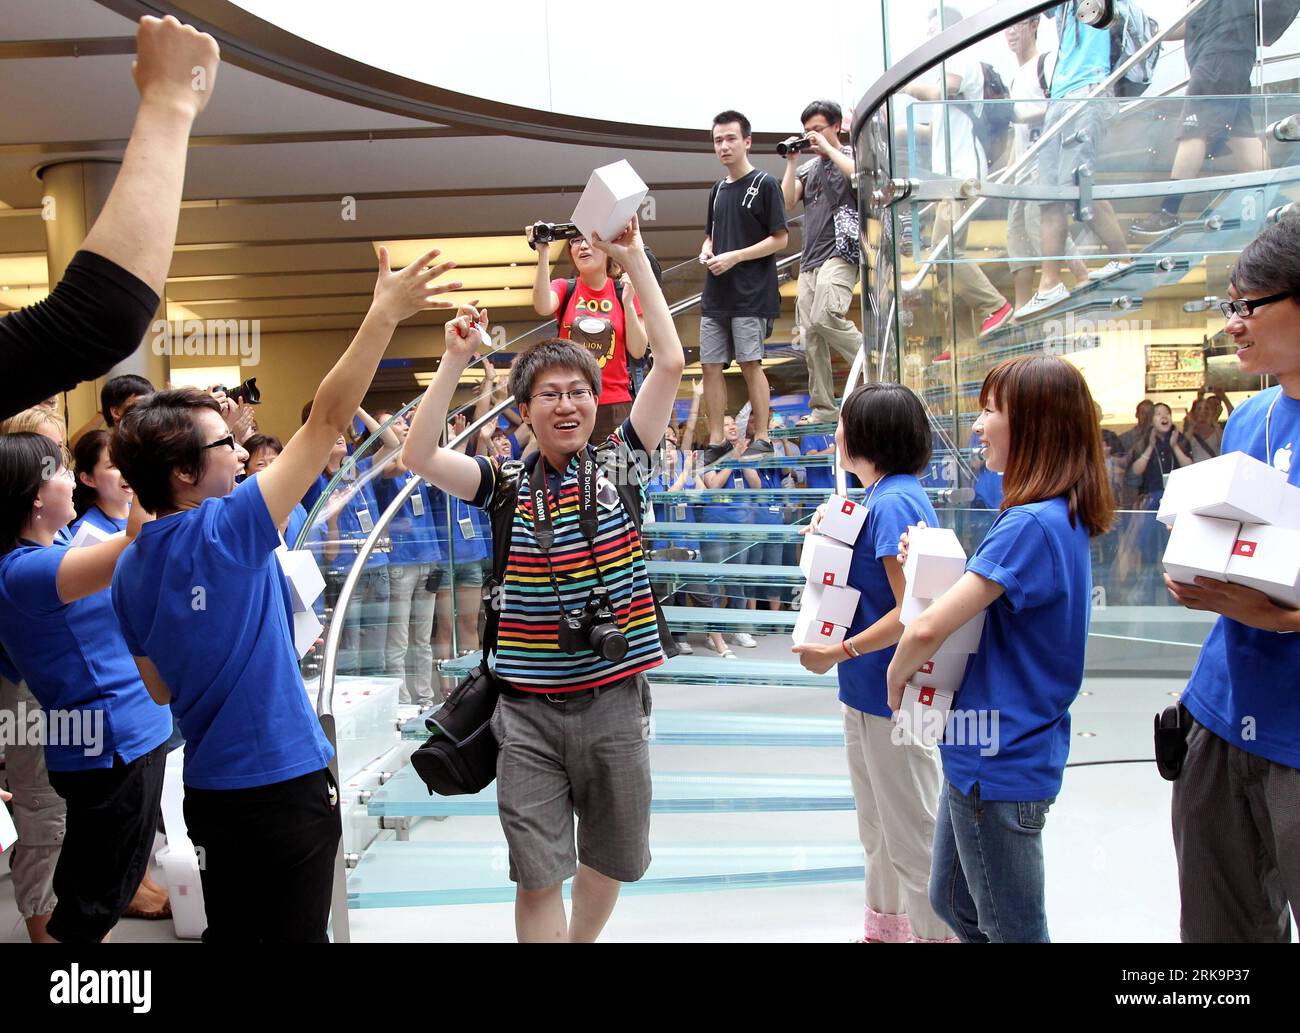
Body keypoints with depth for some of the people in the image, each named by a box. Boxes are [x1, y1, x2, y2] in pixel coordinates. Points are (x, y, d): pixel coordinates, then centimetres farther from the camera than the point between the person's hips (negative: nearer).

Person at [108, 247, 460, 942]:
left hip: (209, 790, 7)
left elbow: (160, 688, 11)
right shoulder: (228, 530, -19)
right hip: (286, 780, -6)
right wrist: (384, 315, -21)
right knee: (294, 933, 8)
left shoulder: (130, 569, 2)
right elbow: (326, 422, -22)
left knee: (230, 932, 21)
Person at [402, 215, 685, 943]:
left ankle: (583, 937, 44)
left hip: (614, 698, 1)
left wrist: (635, 261, -11)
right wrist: (456, 362, -20)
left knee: (611, 860, 19)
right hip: (529, 707, -1)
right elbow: (418, 456, -14)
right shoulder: (506, 486, 0)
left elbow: (670, 364, -7)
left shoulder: (618, 466, 0)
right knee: (538, 875, 4)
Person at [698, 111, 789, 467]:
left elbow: (780, 238, -8)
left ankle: (762, 438, 5)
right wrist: (706, 252, 3)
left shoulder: (764, 184, -4)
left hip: (751, 294, -6)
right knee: (711, 365, 4)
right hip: (715, 294, 7)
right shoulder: (717, 190, 16)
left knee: (750, 363, -6)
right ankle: (716, 441, 11)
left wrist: (734, 257, -15)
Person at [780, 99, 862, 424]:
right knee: (810, 335, 0)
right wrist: (792, 161, 4)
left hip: (840, 253, -6)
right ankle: (823, 408, 4)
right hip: (810, 259, 6)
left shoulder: (852, 155, 7)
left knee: (824, 317, -27)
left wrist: (827, 148, -8)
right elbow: (788, 204, 9)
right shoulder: (808, 167, 21)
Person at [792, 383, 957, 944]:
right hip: (869, 690, 10)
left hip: (891, 696, -10)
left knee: (911, 834, 5)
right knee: (877, 827, 23)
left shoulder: (893, 503, -21)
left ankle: (934, 932, 21)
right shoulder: (883, 496, 8)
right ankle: (884, 928, 39)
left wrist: (838, 653, -21)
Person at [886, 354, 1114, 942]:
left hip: (999, 762, -9)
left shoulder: (1031, 524, -25)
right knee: (952, 900, 24)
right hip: (990, 752, 9)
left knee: (1012, 931, 10)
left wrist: (897, 673, -10)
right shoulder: (1065, 518, 6)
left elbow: (927, 628, -31)